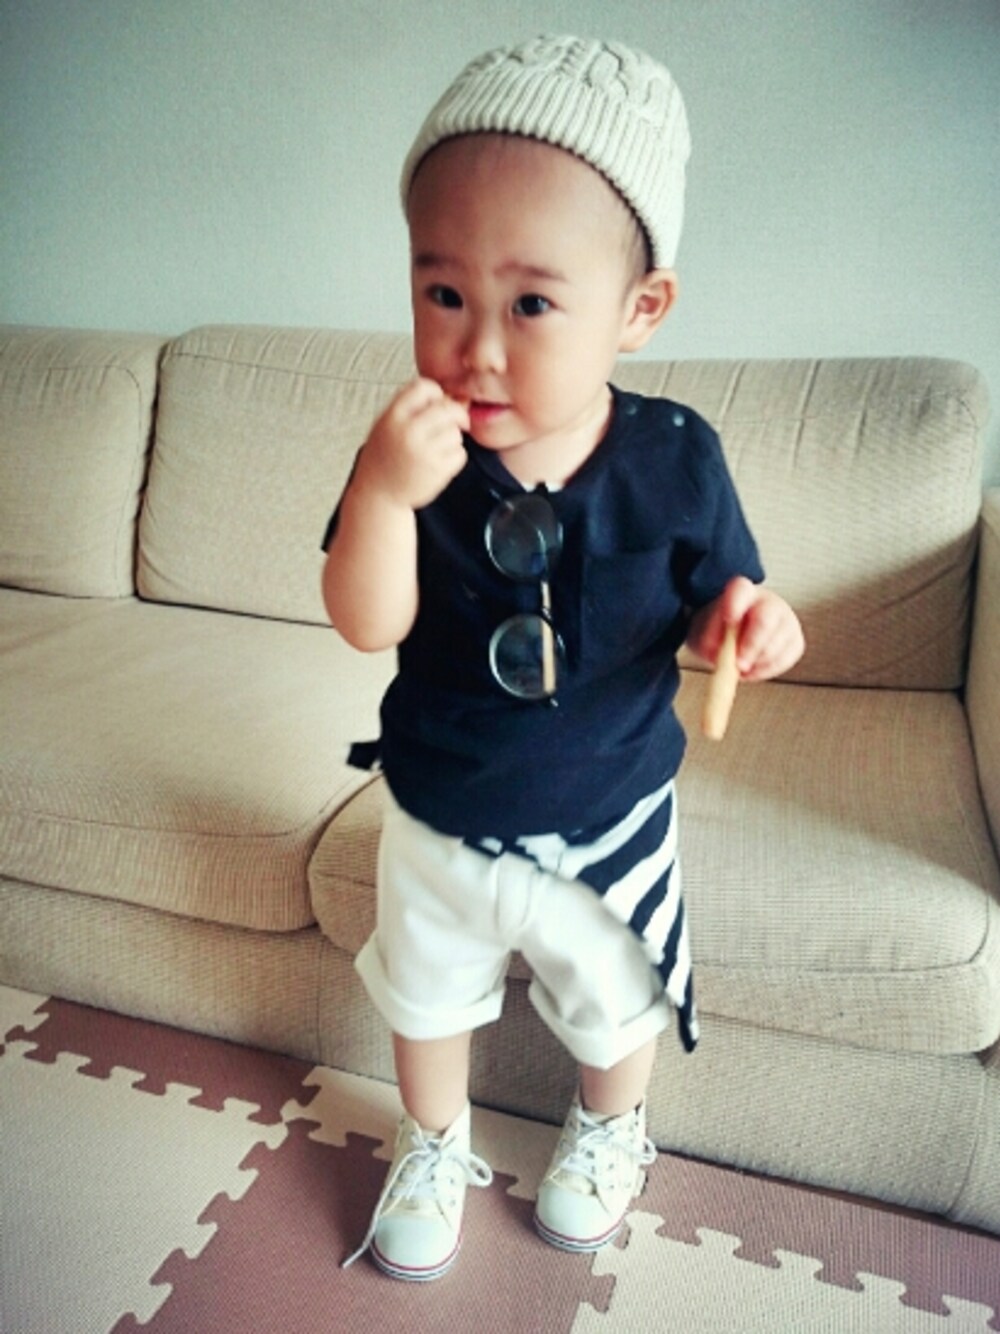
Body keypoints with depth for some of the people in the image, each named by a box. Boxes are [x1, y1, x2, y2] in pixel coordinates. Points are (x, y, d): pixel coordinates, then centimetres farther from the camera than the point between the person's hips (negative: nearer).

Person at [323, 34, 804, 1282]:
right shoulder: (414, 452, -19)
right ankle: (435, 1147, 57)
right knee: (427, 995, 25)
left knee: (616, 1004, 25)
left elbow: (712, 606, -7)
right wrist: (383, 494, -40)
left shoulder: (674, 459, -19)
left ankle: (610, 1130, 61)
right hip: (437, 819, 1)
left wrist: (751, 627, -31)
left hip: (606, 824, 0)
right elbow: (368, 625, -23)